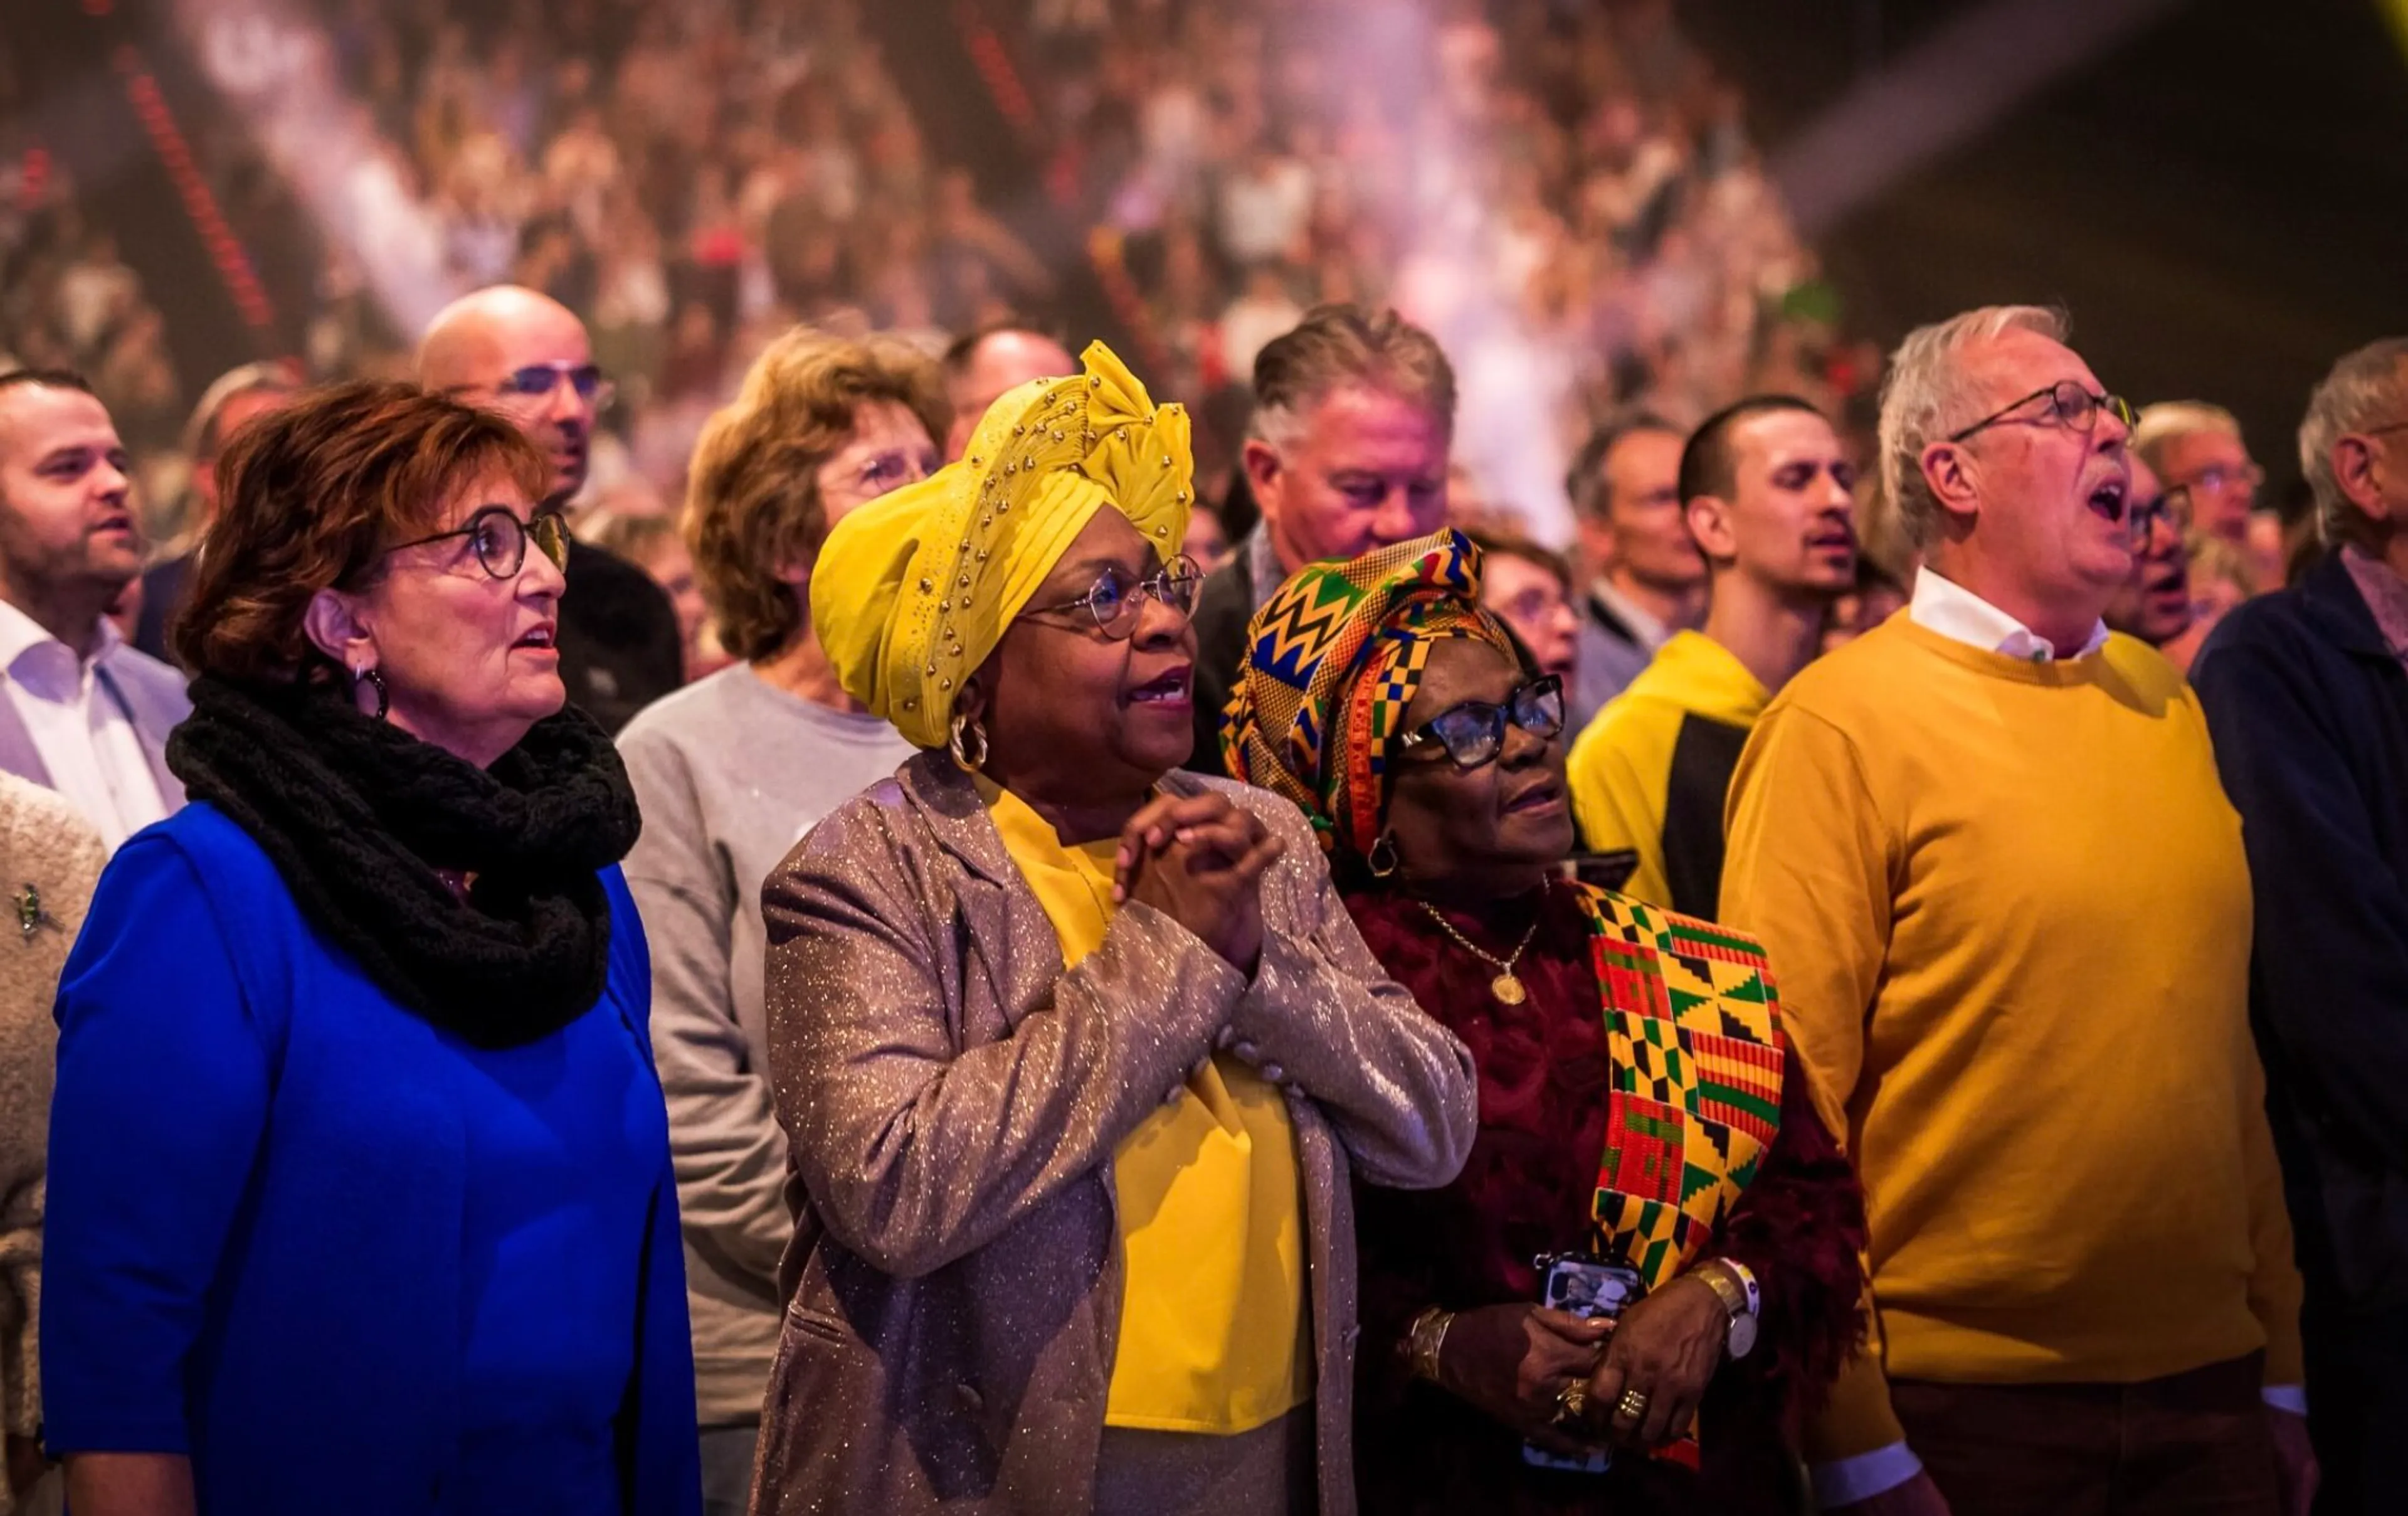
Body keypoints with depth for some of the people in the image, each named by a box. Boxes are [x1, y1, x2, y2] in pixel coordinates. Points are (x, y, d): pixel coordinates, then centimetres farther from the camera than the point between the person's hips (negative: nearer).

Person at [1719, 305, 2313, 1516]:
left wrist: (2282, 1372, 10)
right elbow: (1786, 1092, -12)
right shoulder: (1841, 725, -9)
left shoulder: (2165, 703, 11)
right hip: (1962, 1411, -5)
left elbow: (2232, 1050, 12)